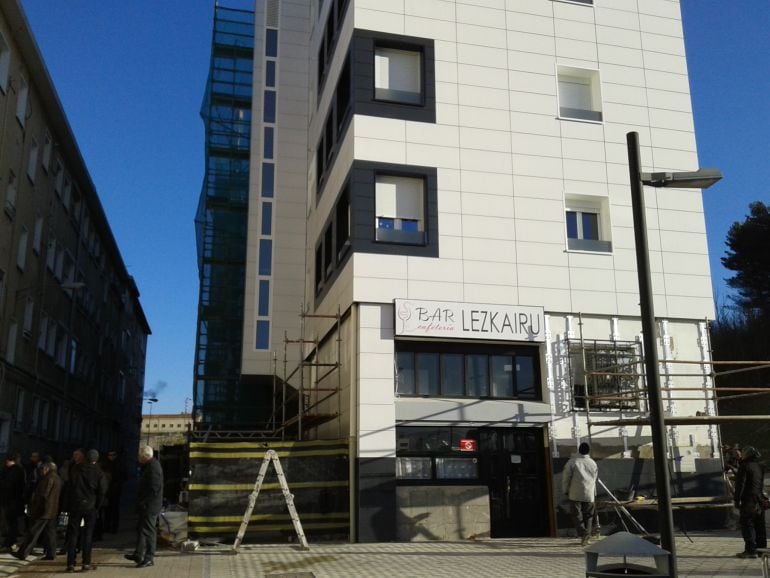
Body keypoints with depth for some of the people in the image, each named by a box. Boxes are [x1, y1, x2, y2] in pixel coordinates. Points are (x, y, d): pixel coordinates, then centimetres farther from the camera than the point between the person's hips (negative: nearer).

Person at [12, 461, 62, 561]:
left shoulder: (49, 478, -15)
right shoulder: (58, 479, 14)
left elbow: (44, 493, -19)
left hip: (43, 510, -9)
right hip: (53, 511, 9)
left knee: (33, 532, -2)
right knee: (50, 532, 10)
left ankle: (22, 553, 3)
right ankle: (51, 553, 9)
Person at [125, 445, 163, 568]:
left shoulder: (153, 467, -19)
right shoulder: (150, 465, 14)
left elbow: (153, 488, -24)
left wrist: (144, 503, -21)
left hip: (150, 506, -11)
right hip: (147, 506, 11)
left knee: (148, 531, -3)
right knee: (140, 528, 18)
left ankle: (149, 558, 4)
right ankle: (138, 555, 28)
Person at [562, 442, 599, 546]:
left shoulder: (572, 462, -7)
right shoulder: (593, 463, 7)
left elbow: (566, 477, -5)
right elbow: (595, 479, 17)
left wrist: (565, 491, 7)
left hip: (575, 494, -3)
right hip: (589, 494, 3)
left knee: (577, 515, 0)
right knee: (588, 515, 14)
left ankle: (583, 533, -15)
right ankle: (587, 534, 10)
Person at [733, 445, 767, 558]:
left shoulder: (744, 467, -12)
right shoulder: (760, 466, 12)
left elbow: (740, 485, -14)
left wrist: (737, 500, -11)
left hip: (748, 501, -8)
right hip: (760, 501, 8)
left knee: (747, 526, -5)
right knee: (760, 527, 12)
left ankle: (750, 550, -7)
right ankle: (762, 548, 16)